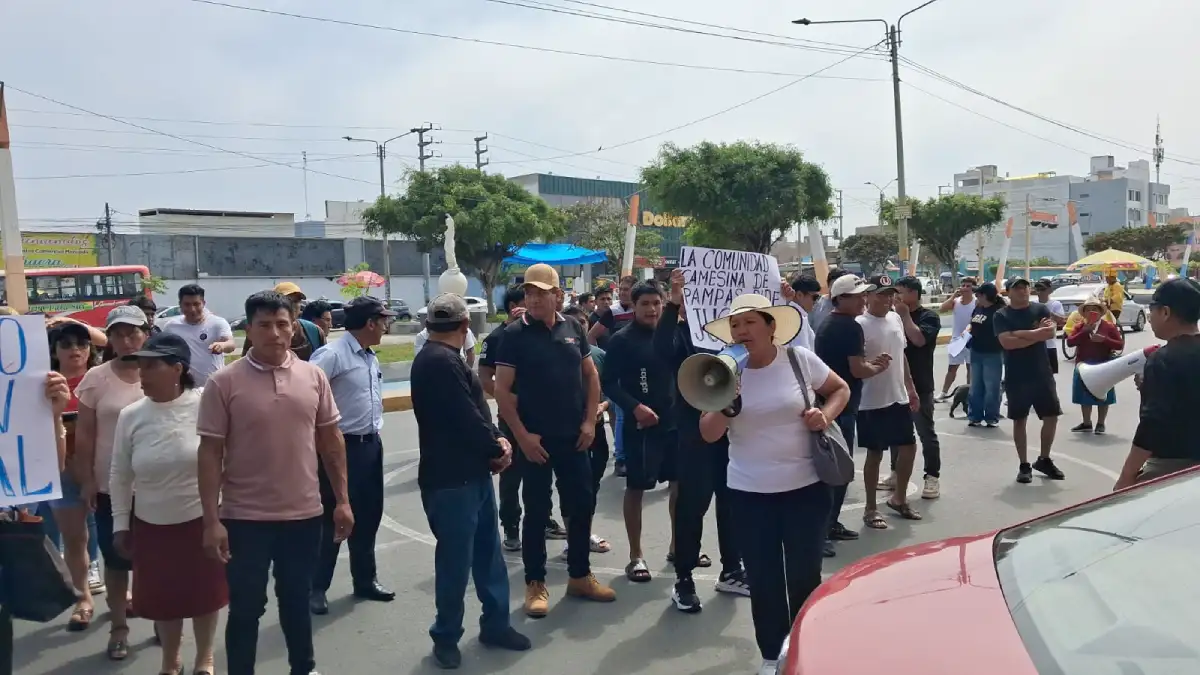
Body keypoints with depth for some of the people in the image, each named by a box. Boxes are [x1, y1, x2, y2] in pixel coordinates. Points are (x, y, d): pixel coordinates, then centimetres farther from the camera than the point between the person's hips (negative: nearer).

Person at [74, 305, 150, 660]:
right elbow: (84, 434, 0)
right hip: (111, 486, 0)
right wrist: (86, 480, -1)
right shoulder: (96, 378, -4)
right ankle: (118, 626, 27)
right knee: (116, 560, 12)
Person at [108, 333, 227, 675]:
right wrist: (120, 523, 5)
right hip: (151, 525, 3)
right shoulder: (130, 416, -5)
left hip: (202, 520, -2)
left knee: (206, 593, 11)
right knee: (162, 597, 14)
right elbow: (120, 476, 4)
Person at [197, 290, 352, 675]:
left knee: (297, 600, 19)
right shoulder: (223, 383, -9)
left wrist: (343, 501, 5)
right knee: (246, 608, 9)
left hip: (304, 514, 3)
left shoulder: (313, 376, 0)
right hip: (245, 519, -3)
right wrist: (211, 520, -11)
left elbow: (331, 441, 6)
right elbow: (210, 454, -8)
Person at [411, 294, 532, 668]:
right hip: (451, 479, -10)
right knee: (455, 561, 2)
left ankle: (495, 624, 29)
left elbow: (475, 410, 16)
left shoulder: (445, 358, 13)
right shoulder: (439, 361, -20)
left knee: (489, 553, 16)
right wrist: (497, 450, -7)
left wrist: (498, 440, 0)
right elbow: (466, 419, -23)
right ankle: (446, 637, 19)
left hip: (473, 473, 10)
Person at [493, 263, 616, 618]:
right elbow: (502, 391, -9)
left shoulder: (573, 328, 5)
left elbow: (591, 376, 11)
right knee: (536, 511, 4)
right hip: (535, 439, -4)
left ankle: (580, 576, 27)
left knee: (582, 505, 11)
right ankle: (536, 584, 17)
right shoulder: (514, 334, -7)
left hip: (574, 437, 4)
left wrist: (590, 421, 1)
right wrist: (522, 435, -14)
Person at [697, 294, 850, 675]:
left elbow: (841, 390, 10)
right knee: (763, 578, 9)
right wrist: (726, 408, -25)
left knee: (804, 575, 9)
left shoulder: (800, 359, -6)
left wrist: (825, 415, -11)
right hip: (750, 492, 1)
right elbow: (708, 434, -5)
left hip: (806, 486, -1)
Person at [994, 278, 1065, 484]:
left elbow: (1051, 332, -13)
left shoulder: (1040, 309, 4)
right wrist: (1036, 335, -18)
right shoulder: (1001, 315, -4)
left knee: (1052, 416, 7)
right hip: (1016, 377, -3)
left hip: (1042, 374, 3)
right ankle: (1024, 465, 13)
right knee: (1019, 420, 3)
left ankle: (1044, 460, 25)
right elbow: (1007, 342, -18)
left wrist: (1020, 333, -20)